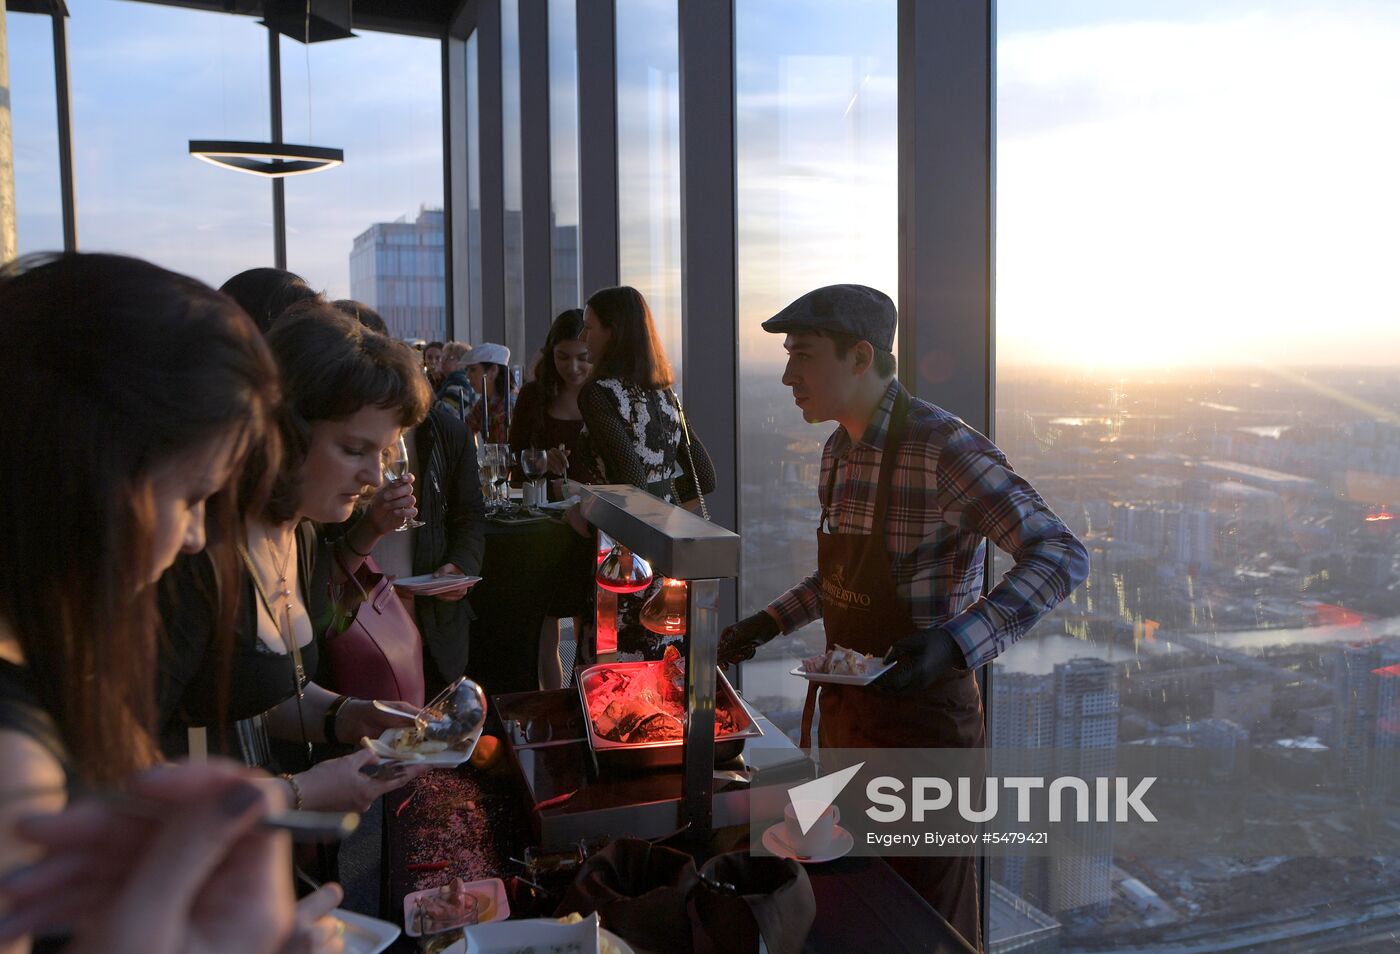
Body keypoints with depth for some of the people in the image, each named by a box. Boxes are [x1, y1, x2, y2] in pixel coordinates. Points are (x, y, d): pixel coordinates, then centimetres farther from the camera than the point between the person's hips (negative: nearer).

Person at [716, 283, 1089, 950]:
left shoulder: (942, 447, -20)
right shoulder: (839, 451, 5)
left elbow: (1061, 556, -24)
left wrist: (958, 642, -35)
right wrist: (770, 622, 9)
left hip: (923, 720, -7)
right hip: (847, 715, 8)